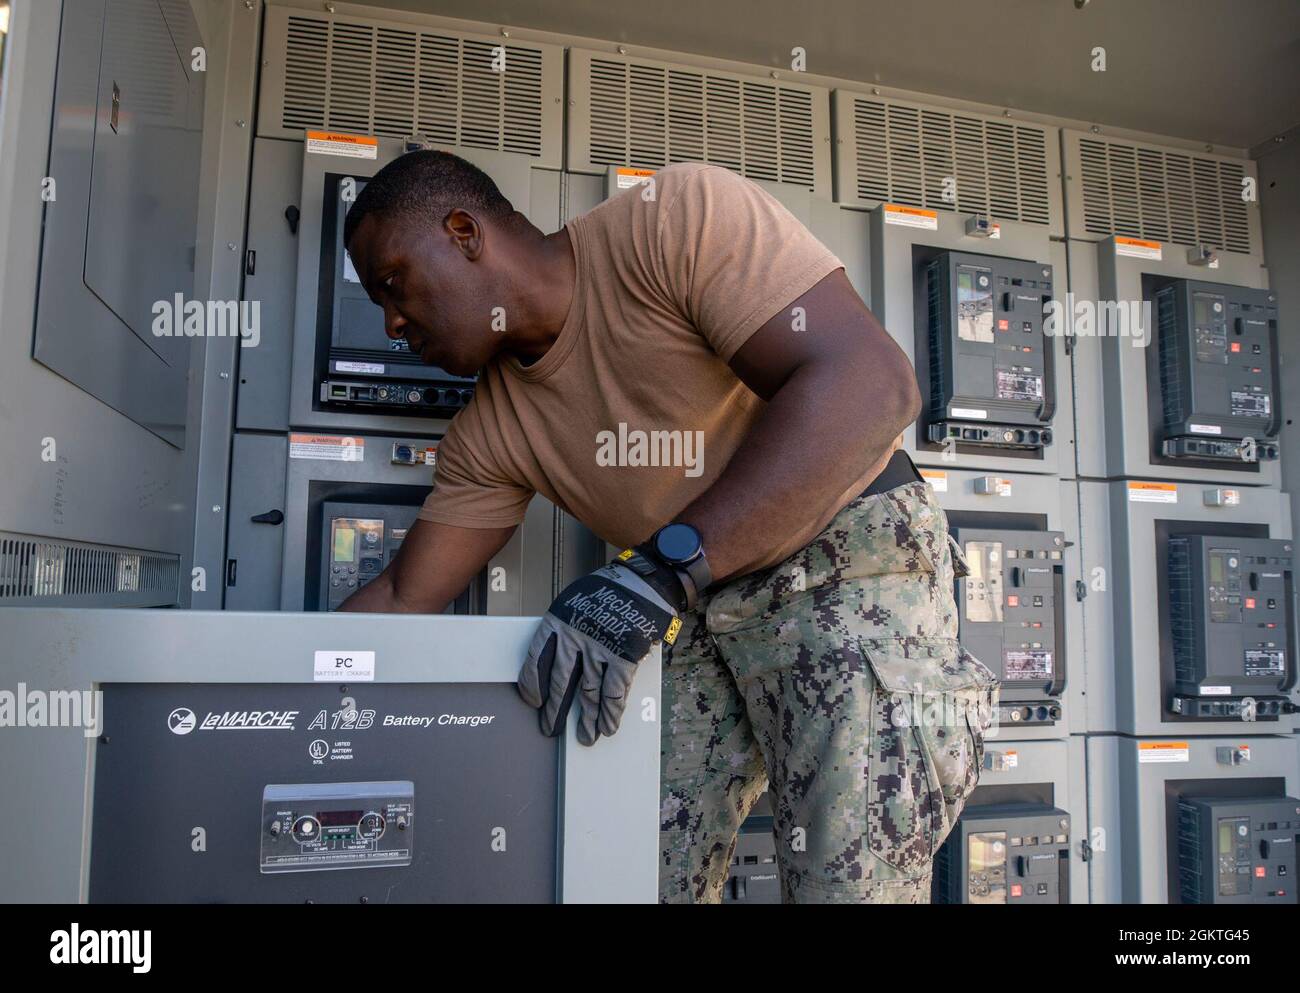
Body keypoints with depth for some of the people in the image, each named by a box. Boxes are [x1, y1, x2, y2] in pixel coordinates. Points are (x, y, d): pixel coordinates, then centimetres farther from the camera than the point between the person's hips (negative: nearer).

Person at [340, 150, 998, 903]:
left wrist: (660, 571, -34)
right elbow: (406, 599, 7)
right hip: (691, 613, 6)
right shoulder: (489, 433, 0)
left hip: (850, 565, -5)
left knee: (852, 882, -10)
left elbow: (871, 385, -29)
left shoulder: (677, 218, -19)